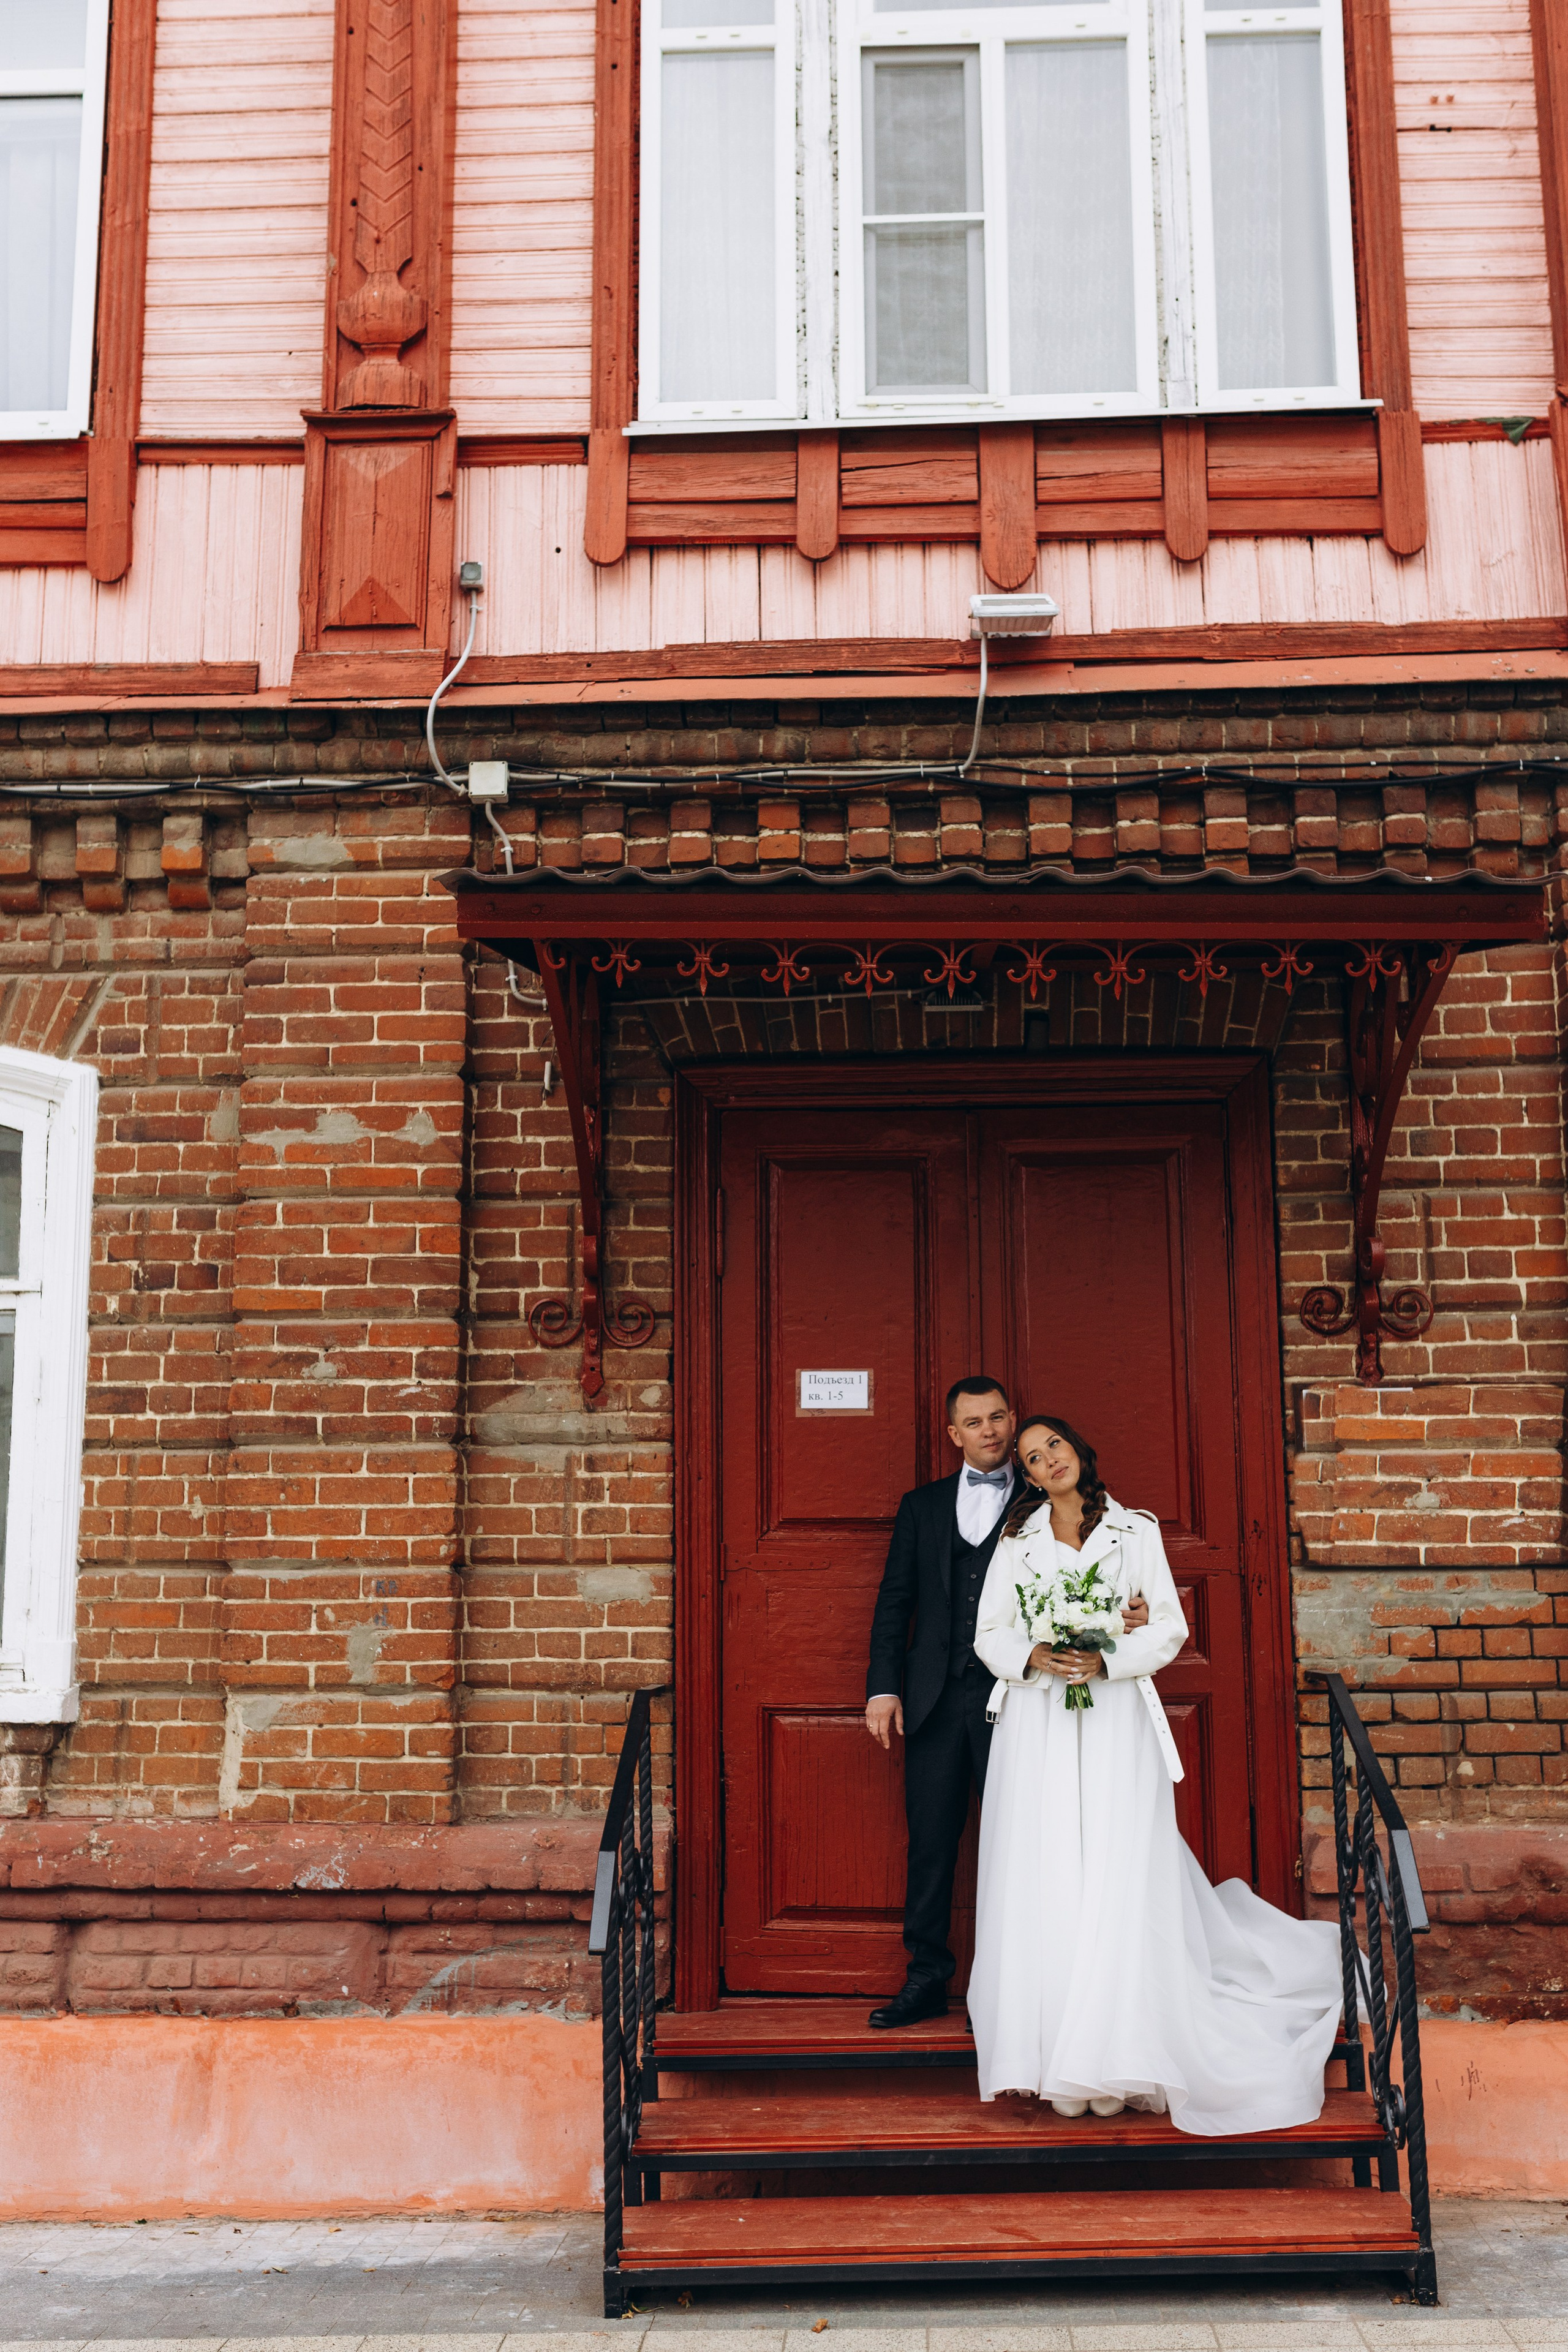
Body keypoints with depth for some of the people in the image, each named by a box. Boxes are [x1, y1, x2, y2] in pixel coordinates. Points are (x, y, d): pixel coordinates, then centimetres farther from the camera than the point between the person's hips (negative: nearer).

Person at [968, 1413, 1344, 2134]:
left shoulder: (1135, 1532, 7)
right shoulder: (1017, 1540, 12)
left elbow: (1170, 1627, 2)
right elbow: (988, 1635, 8)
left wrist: (1107, 1660, -13)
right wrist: (1033, 1658, -12)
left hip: (1113, 1721, -1)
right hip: (1037, 1726, 1)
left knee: (1117, 1882, -6)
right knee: (1043, 1883, -3)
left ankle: (1114, 2061, 1)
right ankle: (1057, 2058, 3)